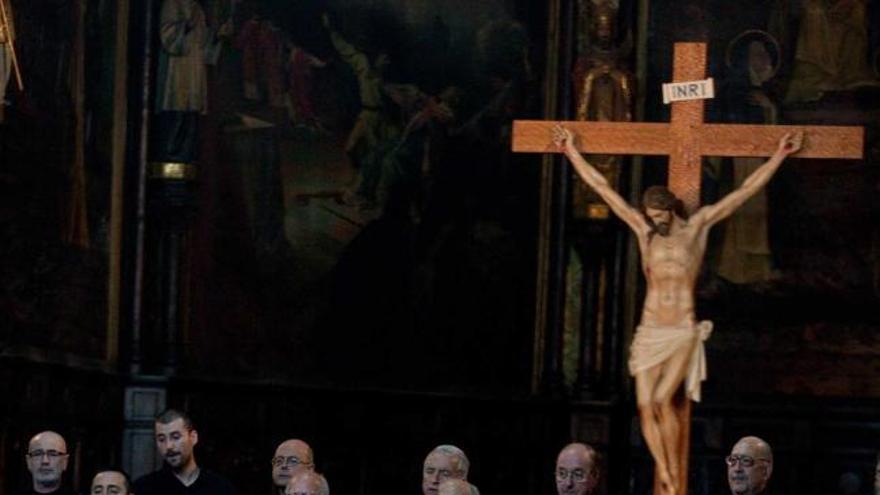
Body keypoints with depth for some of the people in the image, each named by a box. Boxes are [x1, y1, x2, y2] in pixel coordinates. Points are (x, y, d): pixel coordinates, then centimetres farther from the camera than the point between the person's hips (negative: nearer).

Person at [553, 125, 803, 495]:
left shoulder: (696, 226, 2)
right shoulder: (642, 228, 7)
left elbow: (745, 191, 3)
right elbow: (601, 187, 11)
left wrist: (779, 155, 3)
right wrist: (572, 152, 14)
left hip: (684, 333, -3)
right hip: (650, 334, 3)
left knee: (663, 400, -19)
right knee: (646, 406, -7)